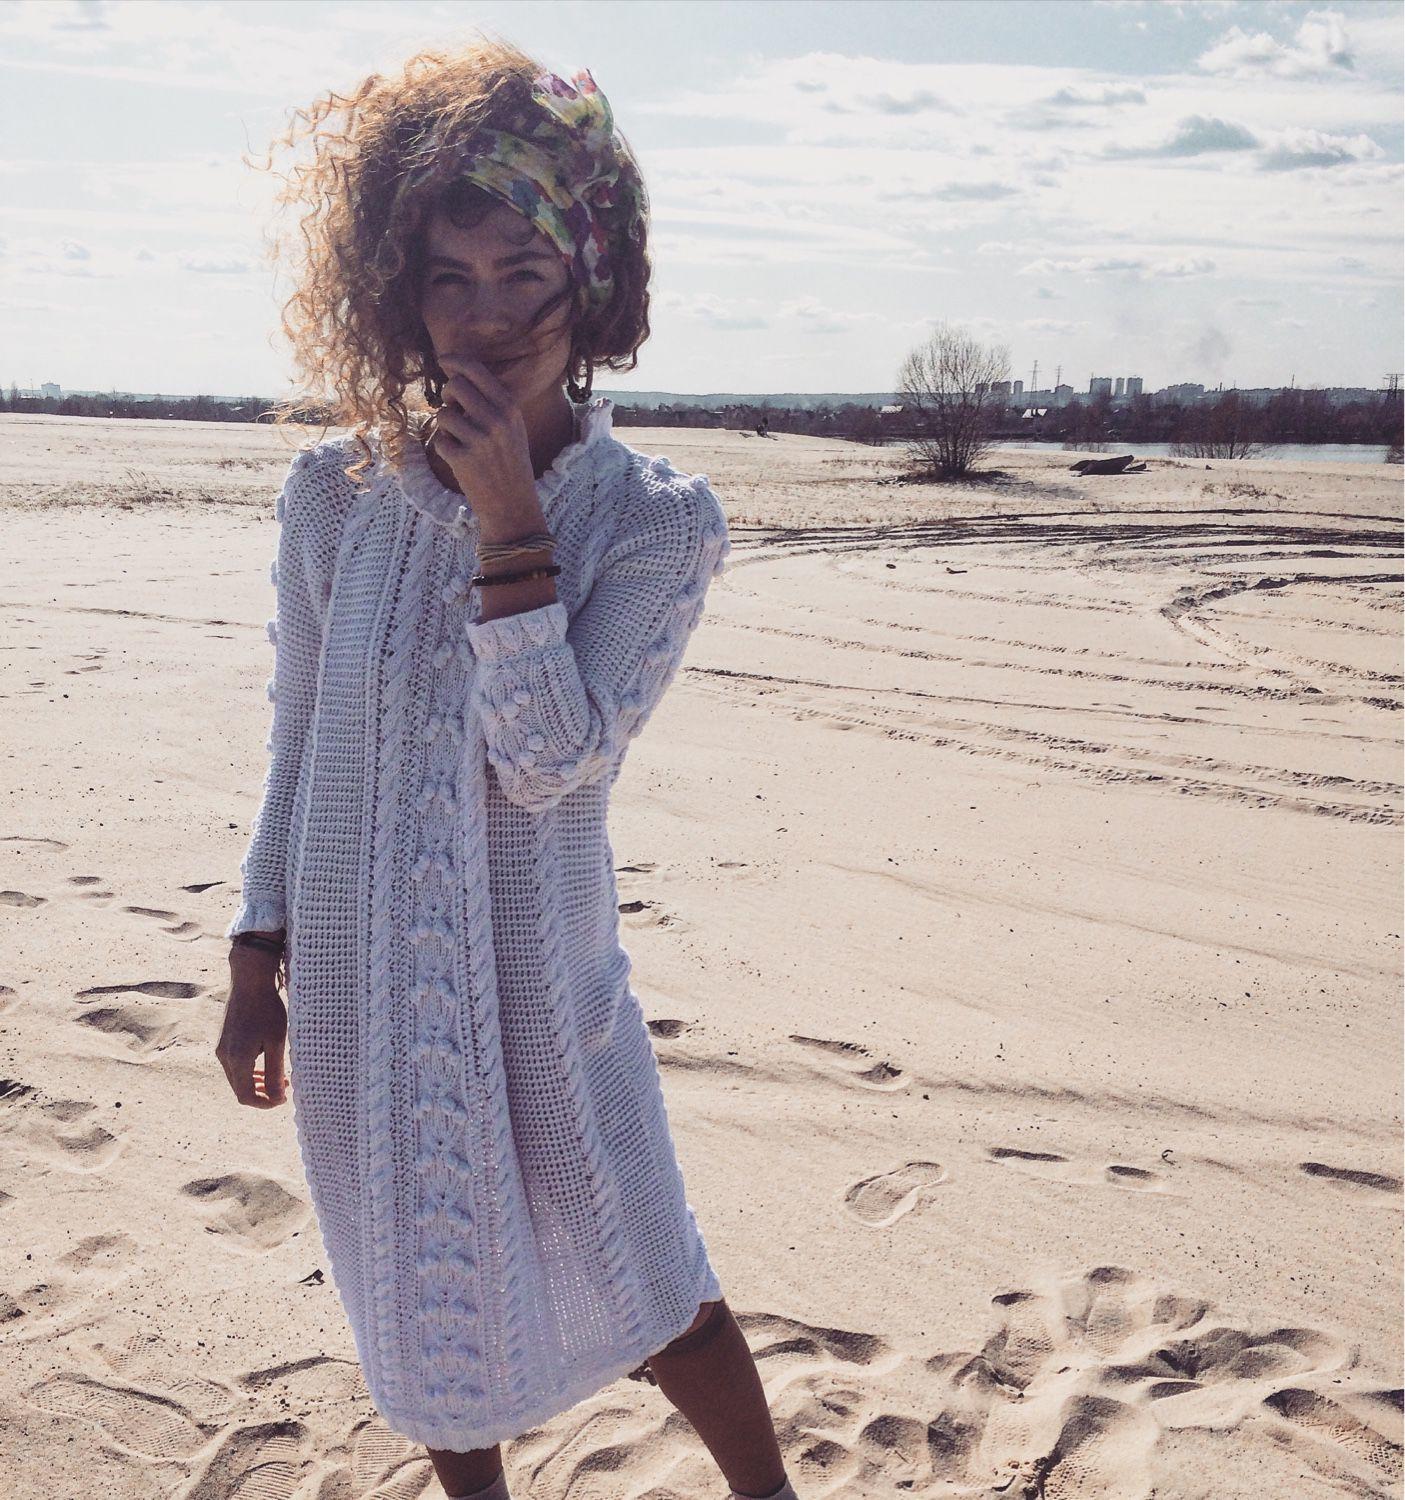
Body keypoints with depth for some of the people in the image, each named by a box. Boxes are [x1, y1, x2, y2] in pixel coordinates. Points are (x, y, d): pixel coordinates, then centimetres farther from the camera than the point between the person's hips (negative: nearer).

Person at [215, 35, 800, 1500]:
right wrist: (254, 960, 5)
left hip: (544, 984, -2)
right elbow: (294, 749, 4)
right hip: (354, 988, 3)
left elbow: (552, 758, -20)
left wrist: (511, 525, -24)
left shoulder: (659, 520, -10)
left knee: (654, 1298, 12)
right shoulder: (334, 495, -4)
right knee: (426, 1305, 20)